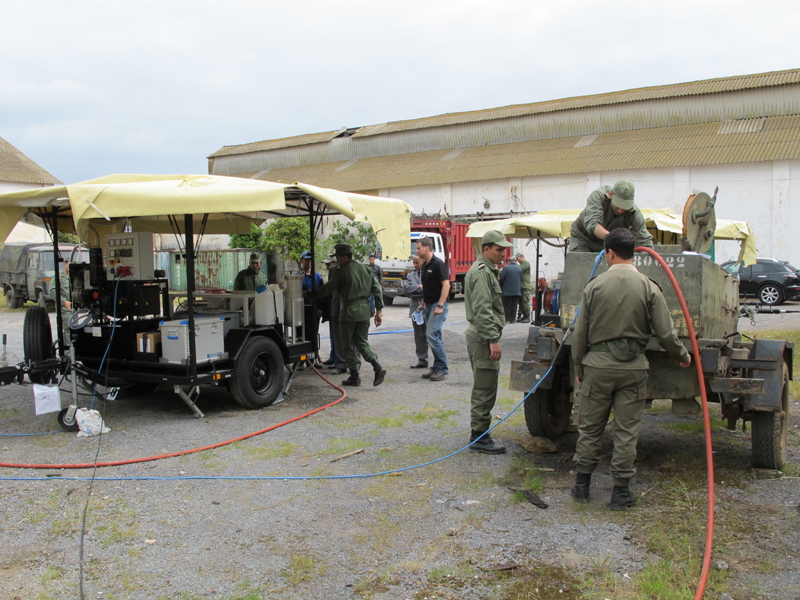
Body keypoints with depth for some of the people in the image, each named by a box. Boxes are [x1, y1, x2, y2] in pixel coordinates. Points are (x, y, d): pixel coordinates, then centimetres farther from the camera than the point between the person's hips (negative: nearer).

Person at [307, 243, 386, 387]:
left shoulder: (342, 272, -7)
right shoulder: (366, 269, 10)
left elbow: (326, 290, -3)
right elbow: (377, 290, 8)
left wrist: (309, 294, 12)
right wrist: (378, 311, 11)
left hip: (350, 311, -6)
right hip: (365, 310, 6)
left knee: (348, 346, 7)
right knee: (362, 343, 14)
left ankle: (354, 377, 9)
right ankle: (377, 367, -7)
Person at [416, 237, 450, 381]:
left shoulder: (438, 264, -13)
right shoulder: (425, 265, 15)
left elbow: (446, 285, -19)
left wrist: (440, 305, -23)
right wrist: (423, 302, 19)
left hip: (438, 305, -9)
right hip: (429, 305, 9)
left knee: (432, 334, -14)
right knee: (434, 336, 10)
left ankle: (442, 368, -7)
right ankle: (437, 367, 16)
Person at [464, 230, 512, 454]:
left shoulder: (486, 270, 19)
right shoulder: (482, 272, -16)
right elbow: (483, 310, -24)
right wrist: (493, 340, -25)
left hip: (479, 335, 11)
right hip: (483, 337, -11)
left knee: (483, 387, 17)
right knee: (485, 389, -6)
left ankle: (479, 434, 25)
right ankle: (479, 437, 0)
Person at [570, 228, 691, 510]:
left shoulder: (594, 286, -4)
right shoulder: (649, 288, -4)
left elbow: (580, 333, 0)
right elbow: (666, 333, -3)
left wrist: (579, 367, 12)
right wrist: (683, 356, 16)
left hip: (597, 363, 0)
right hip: (633, 367, 0)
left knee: (590, 427, 12)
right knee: (626, 431, 7)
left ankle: (582, 484, 21)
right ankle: (621, 491, 13)